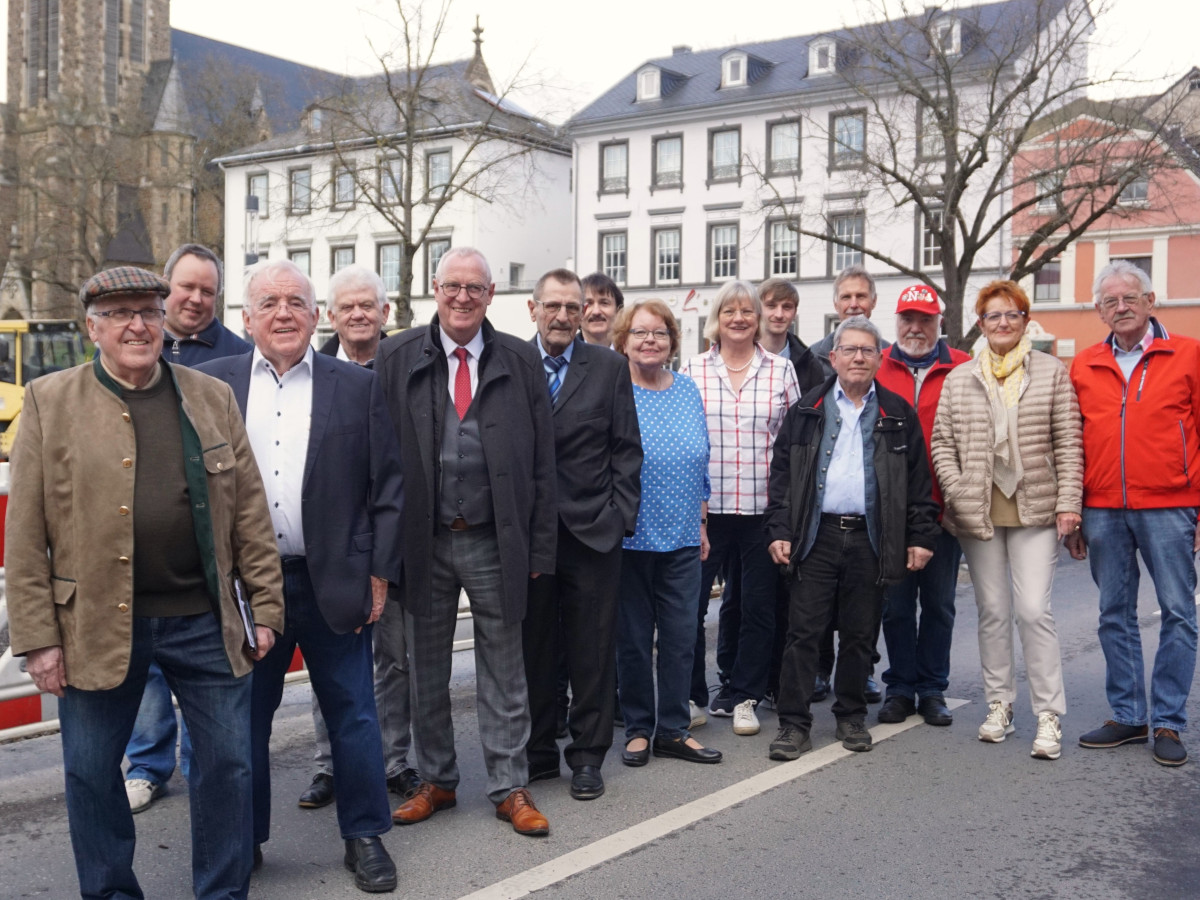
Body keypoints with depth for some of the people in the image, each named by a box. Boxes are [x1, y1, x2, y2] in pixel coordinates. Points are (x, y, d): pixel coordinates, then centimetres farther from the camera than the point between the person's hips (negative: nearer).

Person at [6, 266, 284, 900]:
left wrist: (265, 605, 4)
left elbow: (250, 511, 7)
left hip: (205, 620, 2)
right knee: (91, 774, 12)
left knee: (228, 765, 8)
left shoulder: (212, 398, 7)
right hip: (95, 625, -1)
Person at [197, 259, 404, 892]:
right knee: (244, 717, 12)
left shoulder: (358, 387, 2)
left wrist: (380, 573, -3)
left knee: (352, 714, 8)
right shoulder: (212, 384, 4)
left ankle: (365, 837, 24)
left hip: (335, 581, -1)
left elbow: (388, 486, 1)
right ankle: (243, 840, 29)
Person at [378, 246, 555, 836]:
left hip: (495, 543, 0)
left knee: (503, 673, 8)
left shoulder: (522, 362, 2)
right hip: (423, 542, 1)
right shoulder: (396, 358, 1)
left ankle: (510, 789, 20)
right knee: (426, 672, 13)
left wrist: (540, 547, -2)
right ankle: (436, 781, 29)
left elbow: (542, 462, 2)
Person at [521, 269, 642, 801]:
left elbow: (626, 448, 4)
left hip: (593, 530, 0)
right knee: (533, 649, 9)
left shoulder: (609, 367, 4)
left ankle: (588, 755, 19)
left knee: (592, 651, 6)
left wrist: (620, 516, -3)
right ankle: (538, 752, 23)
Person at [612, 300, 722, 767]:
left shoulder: (688, 390, 9)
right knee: (633, 638, 6)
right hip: (629, 537, -4)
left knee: (681, 636, 7)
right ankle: (637, 728, 21)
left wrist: (701, 520, 14)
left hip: (682, 537, 4)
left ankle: (674, 730, 19)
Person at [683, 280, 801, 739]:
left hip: (764, 507, 1)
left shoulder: (781, 371, 6)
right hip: (704, 507, 0)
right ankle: (691, 696, 19)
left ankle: (740, 696, 21)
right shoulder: (691, 370, 5)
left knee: (760, 606, 7)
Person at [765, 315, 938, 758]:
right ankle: (794, 724, 4)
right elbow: (782, 474, 6)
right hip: (816, 536, 0)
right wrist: (779, 530, -3)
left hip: (870, 539, 1)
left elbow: (918, 481, 9)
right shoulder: (807, 411, 7)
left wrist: (921, 537, 2)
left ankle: (852, 717, 24)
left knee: (860, 634, 9)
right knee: (804, 632, -1)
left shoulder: (899, 415, 8)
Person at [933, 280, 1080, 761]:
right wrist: (956, 492, -5)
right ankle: (999, 704, 21)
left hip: (1035, 510, -2)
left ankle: (1048, 715, 1)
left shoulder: (1052, 372, 5)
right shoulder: (959, 379, 9)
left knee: (1034, 610, -8)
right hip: (978, 512, 2)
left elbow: (1068, 443, 1)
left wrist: (1068, 501, -6)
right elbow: (942, 441, 8)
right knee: (992, 611, 9)